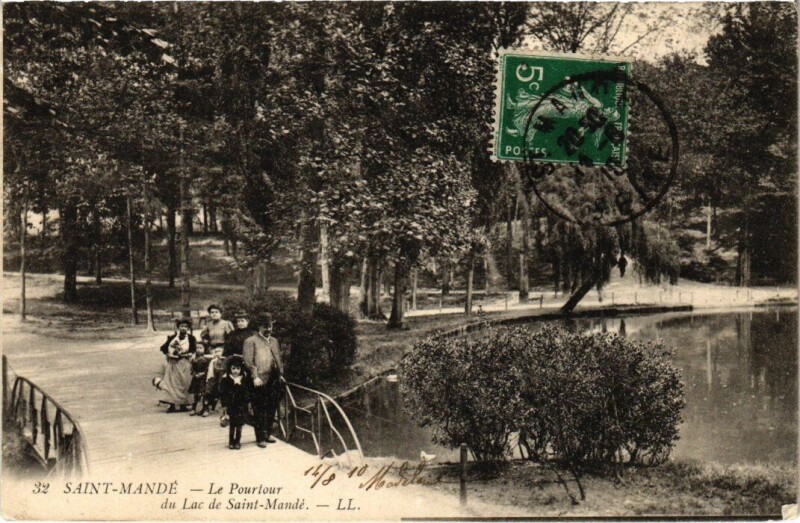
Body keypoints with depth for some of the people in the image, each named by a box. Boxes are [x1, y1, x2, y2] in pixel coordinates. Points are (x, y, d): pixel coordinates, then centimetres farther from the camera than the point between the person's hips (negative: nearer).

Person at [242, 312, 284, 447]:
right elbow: (248, 361, -10)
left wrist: (280, 374, 15)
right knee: (259, 411, -1)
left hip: (274, 382, 6)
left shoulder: (274, 341, 20)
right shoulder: (251, 341, -3)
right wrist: (255, 377, -17)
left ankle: (267, 434, 23)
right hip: (260, 382, -6)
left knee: (271, 410, 11)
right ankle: (260, 438, 5)